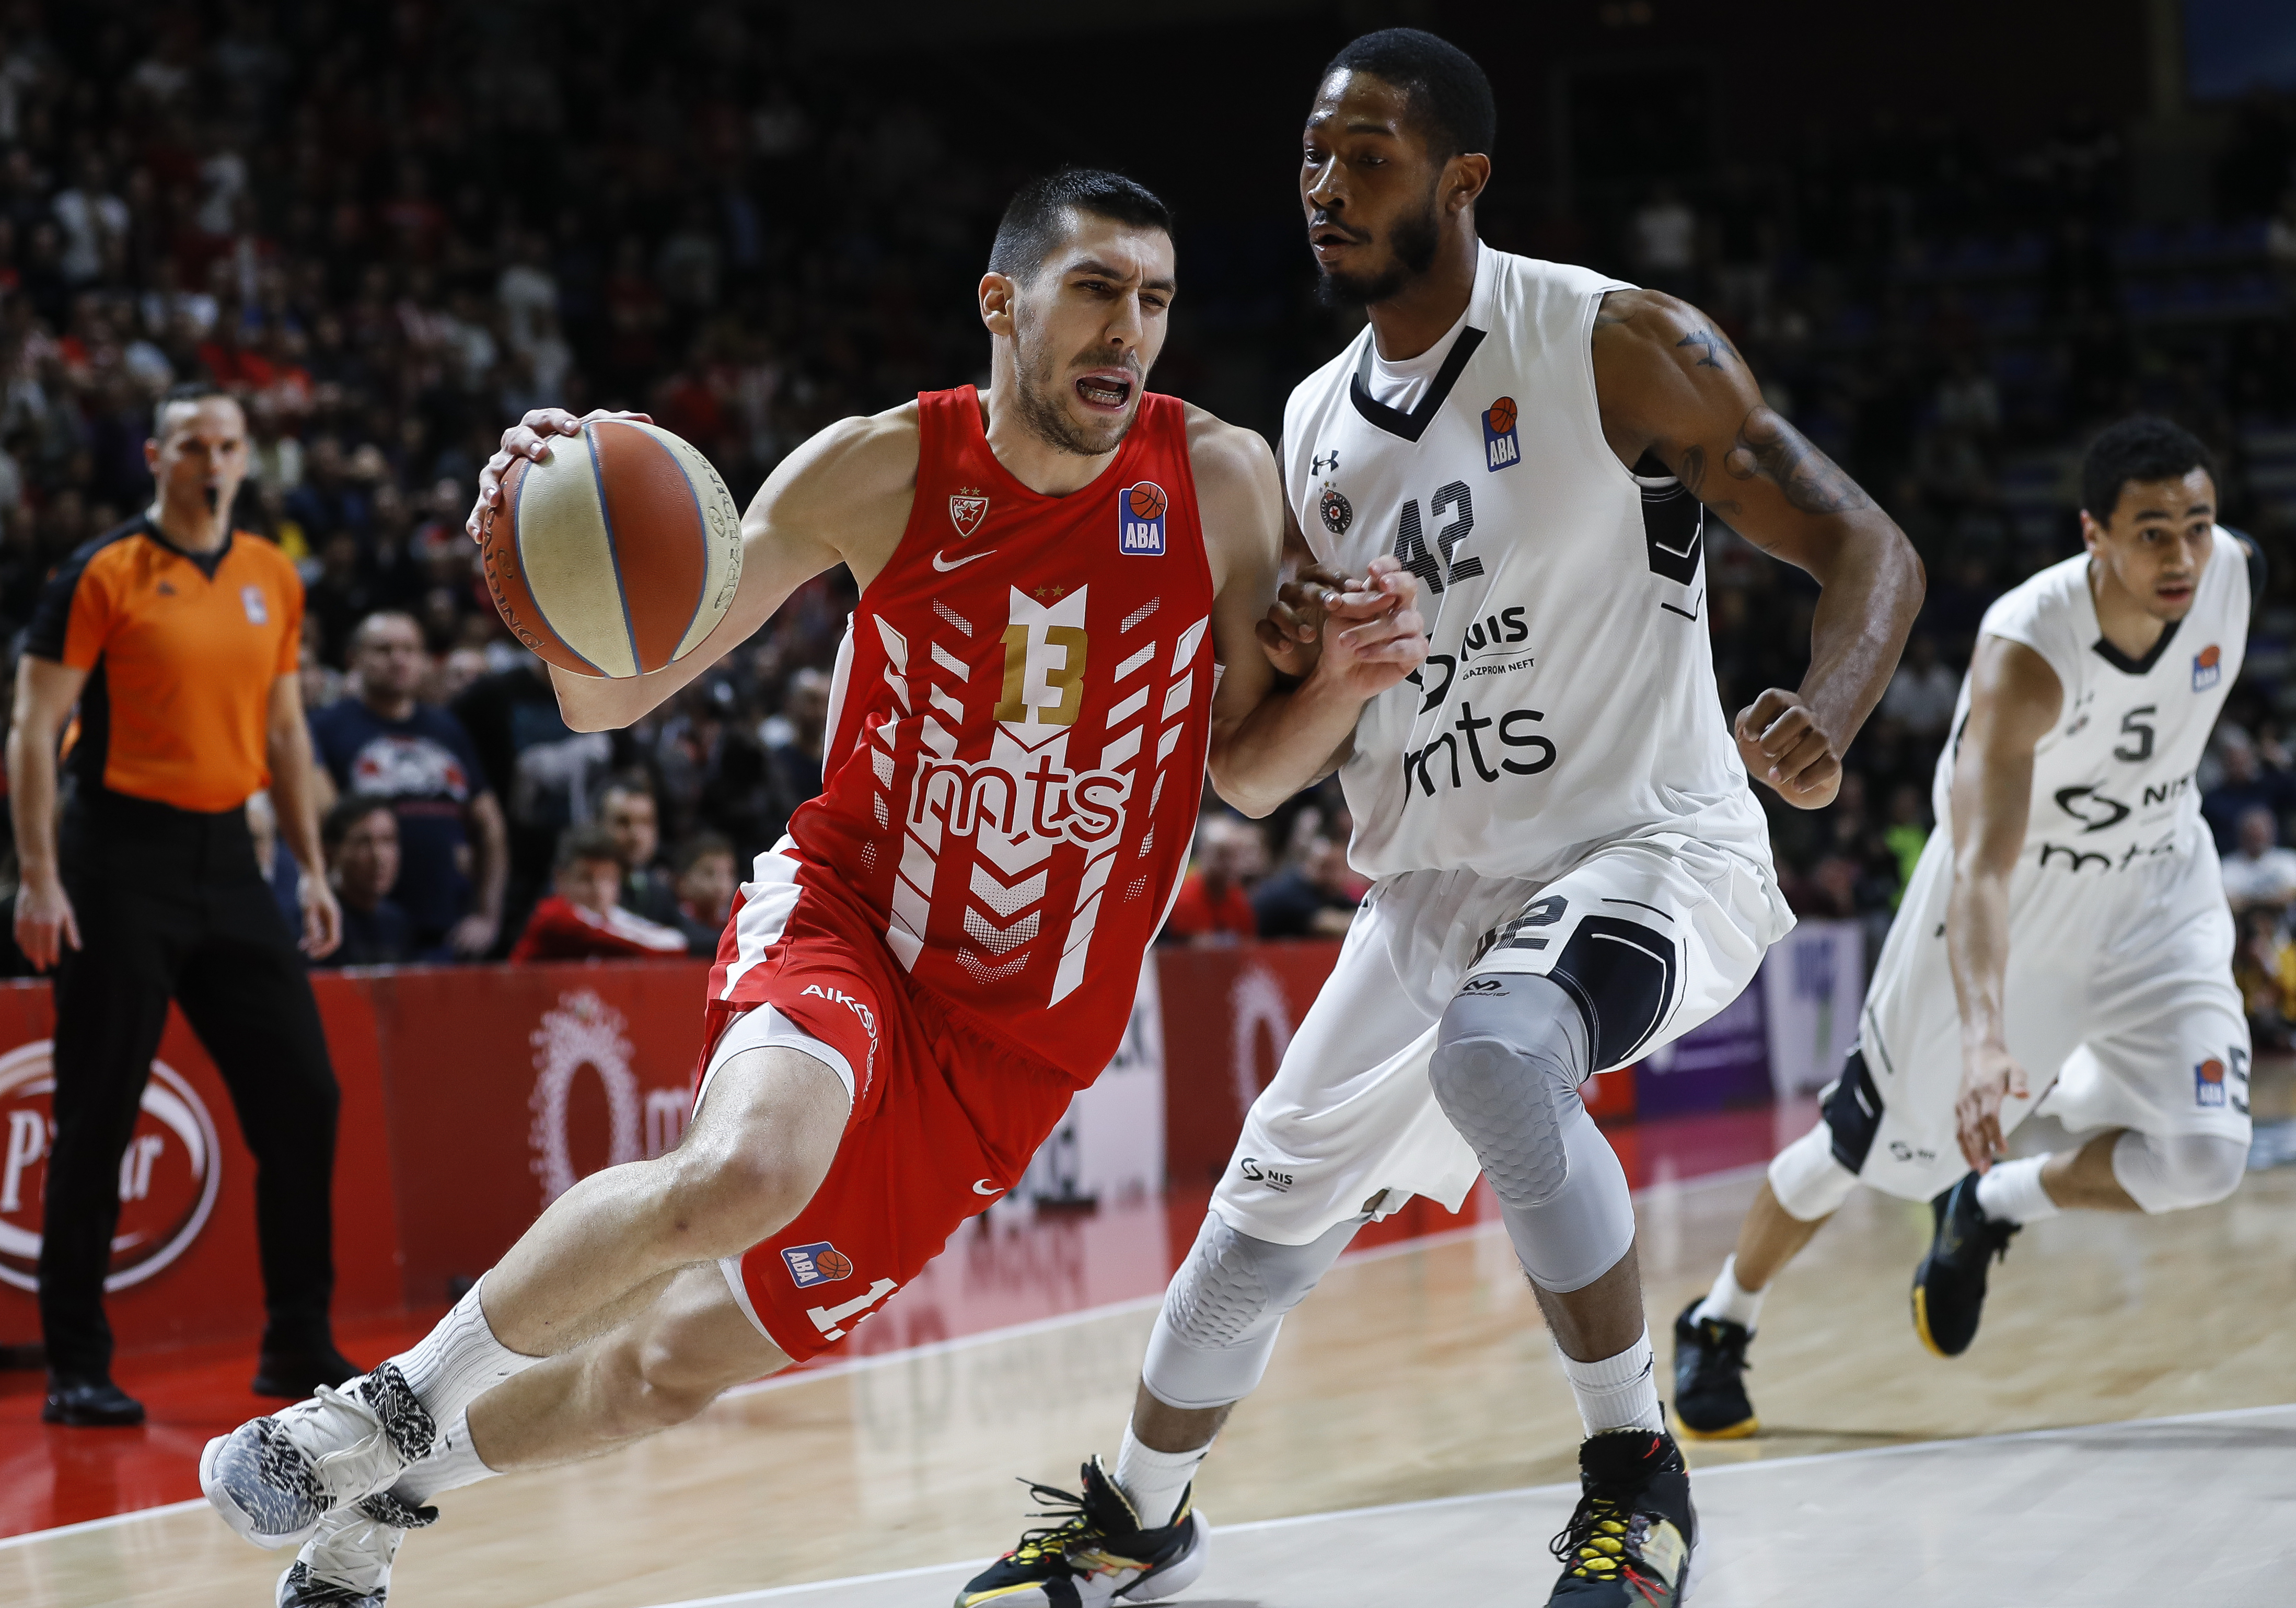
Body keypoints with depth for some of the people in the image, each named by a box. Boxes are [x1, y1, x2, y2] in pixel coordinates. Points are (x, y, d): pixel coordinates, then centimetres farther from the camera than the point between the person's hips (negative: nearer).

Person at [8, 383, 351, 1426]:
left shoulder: (273, 578, 11)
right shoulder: (103, 575, -6)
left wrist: (311, 868, 12)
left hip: (226, 860, 6)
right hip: (122, 858, -5)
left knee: (302, 1096, 3)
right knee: (98, 1120, -2)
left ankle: (299, 1345, 14)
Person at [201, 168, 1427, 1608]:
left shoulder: (1219, 481, -7)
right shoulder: (880, 471, -11)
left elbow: (1250, 772, 4)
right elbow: (614, 697, -10)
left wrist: (1343, 684, -18)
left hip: (1016, 1043, 2)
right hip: (845, 917, -2)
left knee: (677, 1364, 4)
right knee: (742, 1173, -36)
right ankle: (402, 1399, -11)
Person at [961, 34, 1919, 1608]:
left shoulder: (1620, 345, -11)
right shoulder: (1317, 426, 8)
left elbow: (1870, 549, -13)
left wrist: (1824, 722, -34)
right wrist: (1310, 667, -7)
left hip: (1648, 846, -7)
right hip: (1438, 882, 7)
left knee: (1496, 1049, -37)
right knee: (1269, 1215, 11)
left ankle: (1639, 1475, -19)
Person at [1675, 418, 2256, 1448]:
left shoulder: (2235, 573, -18)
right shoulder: (2026, 648, -36)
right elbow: (1980, 870, -45)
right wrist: (1985, 1041, -59)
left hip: (2155, 881, 4)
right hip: (2016, 890, -4)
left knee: (2201, 1157, -16)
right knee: (1865, 1145, 10)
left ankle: (1987, 1210, 13)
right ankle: (1717, 1325, 37)